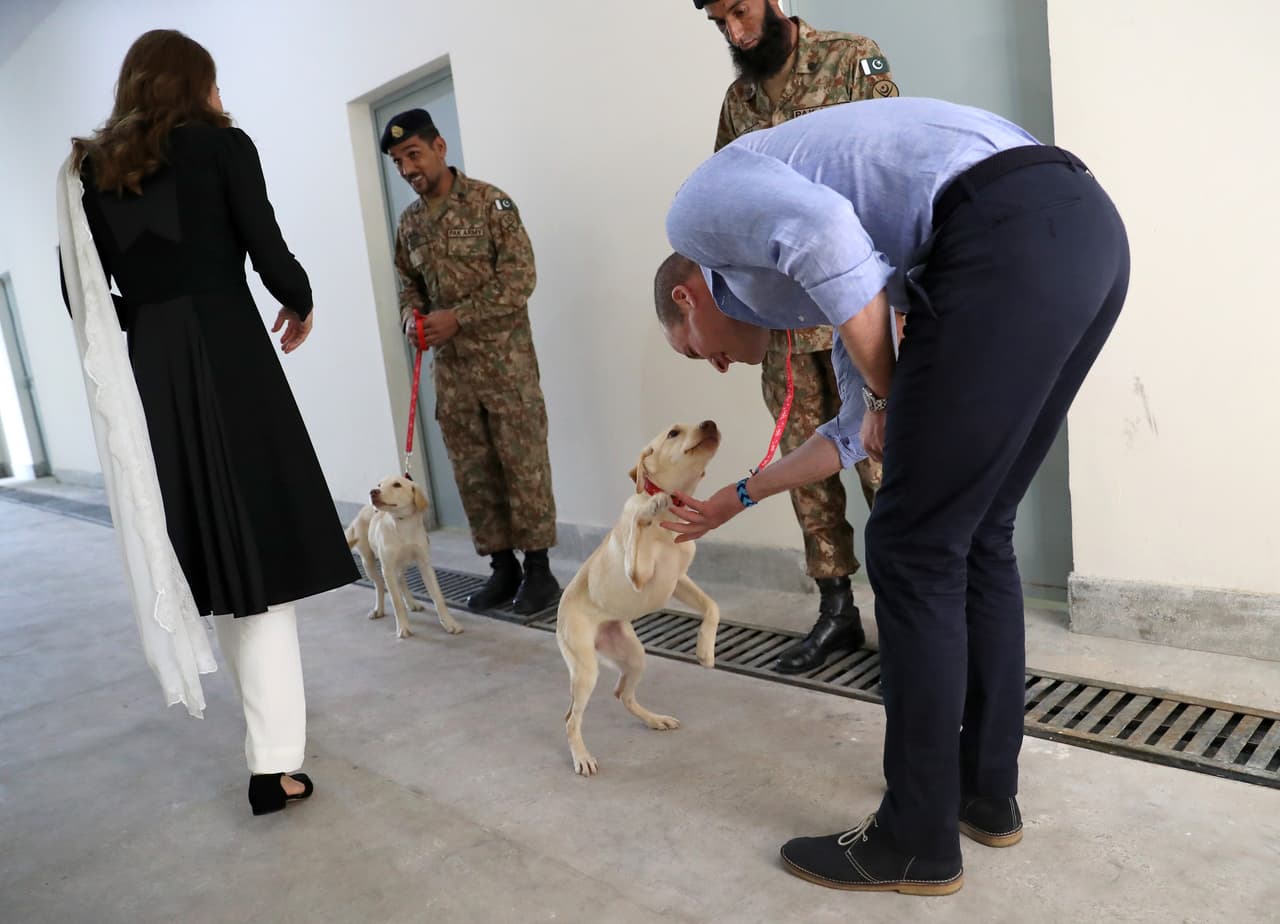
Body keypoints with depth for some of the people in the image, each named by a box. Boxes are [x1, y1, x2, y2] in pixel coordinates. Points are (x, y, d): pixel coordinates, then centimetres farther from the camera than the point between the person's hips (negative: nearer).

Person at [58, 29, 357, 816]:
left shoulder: (94, 167, 14)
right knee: (260, 547, -4)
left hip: (152, 376, 5)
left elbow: (83, 293, 9)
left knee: (215, 548, 15)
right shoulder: (220, 142, 1)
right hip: (229, 361, -5)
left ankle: (274, 712, 30)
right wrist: (302, 306, 12)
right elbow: (268, 252, -6)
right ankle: (273, 761, -4)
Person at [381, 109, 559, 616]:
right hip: (450, 365, 6)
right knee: (472, 470, 7)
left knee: (523, 461, -2)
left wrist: (458, 316, -17)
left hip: (504, 356, -6)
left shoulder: (489, 201, -6)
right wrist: (411, 315, -1)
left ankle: (538, 569, 8)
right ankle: (502, 566, 19)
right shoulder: (410, 222, 12)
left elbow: (519, 279, -12)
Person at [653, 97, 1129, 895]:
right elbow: (862, 432, 39)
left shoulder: (702, 206, 12)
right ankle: (988, 791, 31)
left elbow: (826, 229, -12)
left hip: (1009, 238, -10)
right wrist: (737, 498, 50)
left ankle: (918, 841, 14)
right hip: (1085, 225, 10)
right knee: (979, 537, 18)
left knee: (916, 552, 0)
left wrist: (886, 394, 0)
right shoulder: (804, 272, 34)